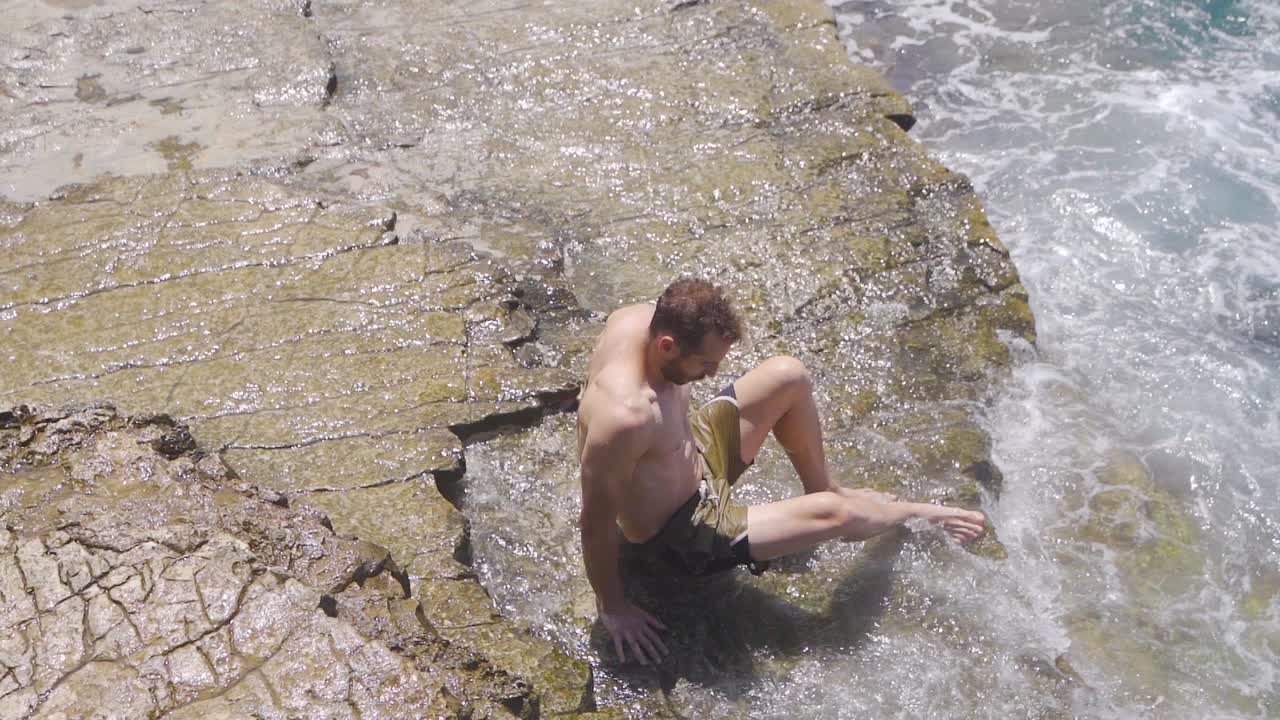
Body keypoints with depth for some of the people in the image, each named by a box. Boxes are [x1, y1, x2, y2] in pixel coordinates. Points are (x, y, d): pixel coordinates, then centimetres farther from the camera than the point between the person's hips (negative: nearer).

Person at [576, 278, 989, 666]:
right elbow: (596, 521, -29)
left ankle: (823, 488, 25)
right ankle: (916, 513, 24)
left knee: (789, 376, 2)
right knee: (832, 515, -12)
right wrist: (613, 608, -16)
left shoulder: (638, 317, -19)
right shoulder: (625, 419, -42)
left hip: (693, 452, 8)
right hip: (682, 531, -8)